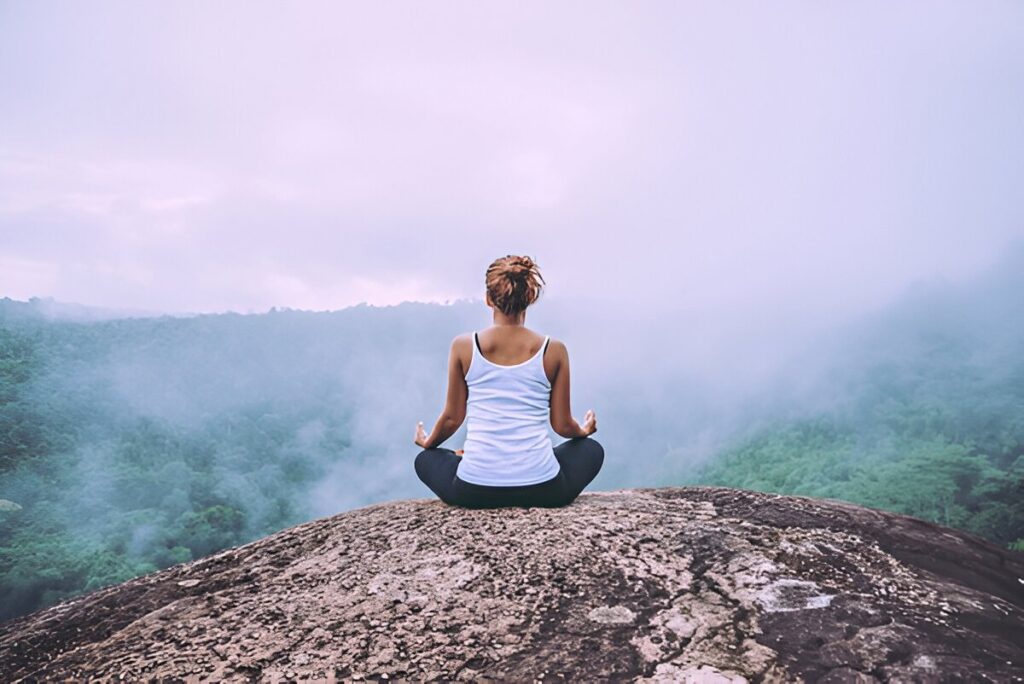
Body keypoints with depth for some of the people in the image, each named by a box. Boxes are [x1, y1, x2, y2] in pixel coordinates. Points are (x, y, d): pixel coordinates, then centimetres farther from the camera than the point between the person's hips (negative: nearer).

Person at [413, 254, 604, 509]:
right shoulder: (554, 350, -2)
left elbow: (452, 418, 7)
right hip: (541, 488, -1)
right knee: (591, 449, 31)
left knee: (425, 459, 34)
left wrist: (428, 441, 31)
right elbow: (562, 425, 5)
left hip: (475, 489, 1)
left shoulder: (464, 346, -2)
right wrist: (584, 431, 30)